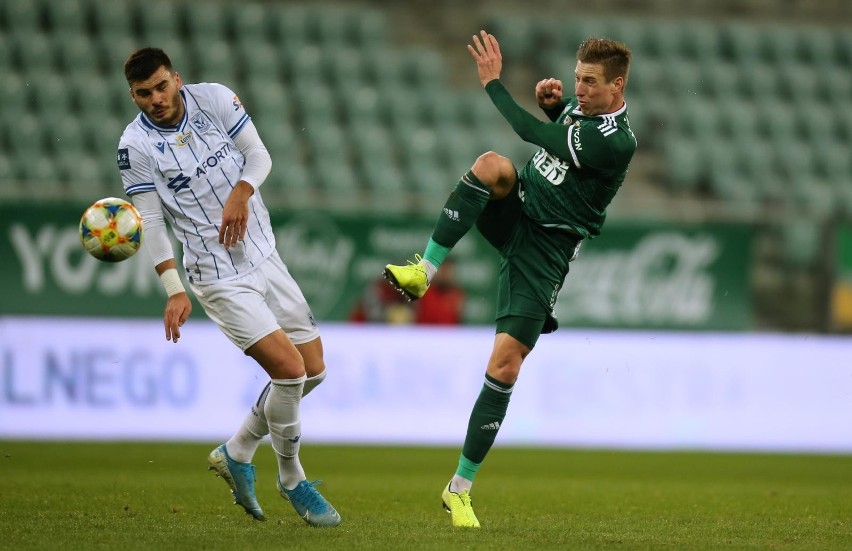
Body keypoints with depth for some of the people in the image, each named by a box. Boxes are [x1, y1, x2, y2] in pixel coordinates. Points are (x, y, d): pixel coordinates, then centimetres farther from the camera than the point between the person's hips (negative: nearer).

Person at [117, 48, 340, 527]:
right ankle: (293, 483, 4)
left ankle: (236, 454, 25)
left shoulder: (215, 99, -2)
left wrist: (241, 193, -17)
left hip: (265, 256, 6)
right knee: (290, 370, -17)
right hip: (220, 279, -6)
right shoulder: (136, 146, -12)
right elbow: (151, 221, -10)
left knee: (314, 370, 8)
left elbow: (259, 155, 4)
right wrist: (174, 290, -17)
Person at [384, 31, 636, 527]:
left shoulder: (617, 143, -23)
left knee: (505, 366, -11)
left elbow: (531, 133, -25)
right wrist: (552, 103, 4)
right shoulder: (583, 103, 2)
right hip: (514, 210, 6)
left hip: (544, 248, -6)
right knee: (492, 165, -30)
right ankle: (424, 272, -25)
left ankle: (460, 490, 1)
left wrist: (493, 82, -16)